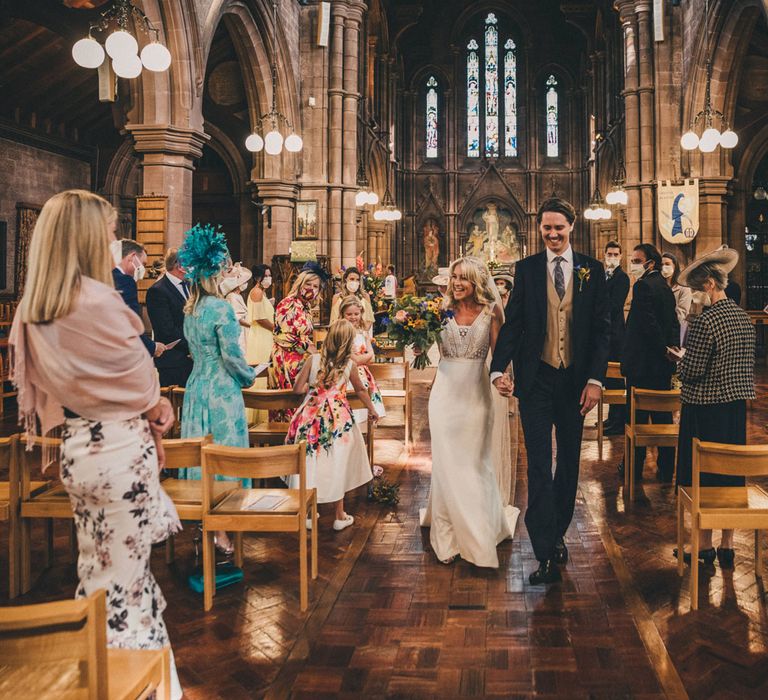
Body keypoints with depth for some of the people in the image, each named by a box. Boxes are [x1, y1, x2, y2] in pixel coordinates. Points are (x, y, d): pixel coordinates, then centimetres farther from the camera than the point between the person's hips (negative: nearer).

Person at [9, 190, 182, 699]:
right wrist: (157, 409, 7)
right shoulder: (98, 302, -19)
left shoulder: (30, 311, 6)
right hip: (120, 450, -8)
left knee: (95, 569, 20)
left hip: (75, 449, 8)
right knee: (126, 577, 4)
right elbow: (140, 380, -11)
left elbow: (33, 385, 11)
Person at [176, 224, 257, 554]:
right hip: (221, 392, -8)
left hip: (196, 388, 8)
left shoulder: (190, 309, 8)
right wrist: (249, 377, 2)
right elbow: (232, 356, -17)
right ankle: (221, 532, 5)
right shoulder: (221, 308, -16)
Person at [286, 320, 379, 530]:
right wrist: (372, 410, 28)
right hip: (337, 419, 0)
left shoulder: (313, 360, -6)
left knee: (310, 464, 11)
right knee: (336, 466, 11)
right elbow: (361, 390, 12)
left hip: (311, 416, 0)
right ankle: (339, 516, 20)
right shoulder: (350, 364, -4)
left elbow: (297, 388, -5)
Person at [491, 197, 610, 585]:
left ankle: (558, 533, 33)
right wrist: (498, 369, -14)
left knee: (569, 461, 14)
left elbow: (602, 328, 1)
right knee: (539, 465, -4)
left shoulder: (592, 269, 3)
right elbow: (512, 323, 0)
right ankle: (546, 554, -1)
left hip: (575, 380, 2)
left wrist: (595, 379, -8)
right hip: (536, 379, -1)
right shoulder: (526, 269, 3)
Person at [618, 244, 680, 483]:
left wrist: (666, 352, -13)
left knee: (637, 416, 1)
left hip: (642, 364, -8)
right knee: (662, 416, 12)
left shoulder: (643, 286, -15)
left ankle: (633, 468, 9)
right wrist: (671, 351, 14)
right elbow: (674, 325, 15)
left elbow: (648, 324, -22)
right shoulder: (664, 286, 13)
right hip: (663, 365, 8)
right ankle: (666, 469, 18)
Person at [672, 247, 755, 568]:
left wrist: (680, 357, 0)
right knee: (730, 476, 13)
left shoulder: (704, 321, -20)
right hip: (736, 408, 8)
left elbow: (690, 372, -19)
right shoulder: (744, 317, 6)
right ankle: (727, 547, 22)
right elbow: (748, 366, 12)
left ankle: (705, 547, 14)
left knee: (703, 481, 4)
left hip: (705, 410, -8)